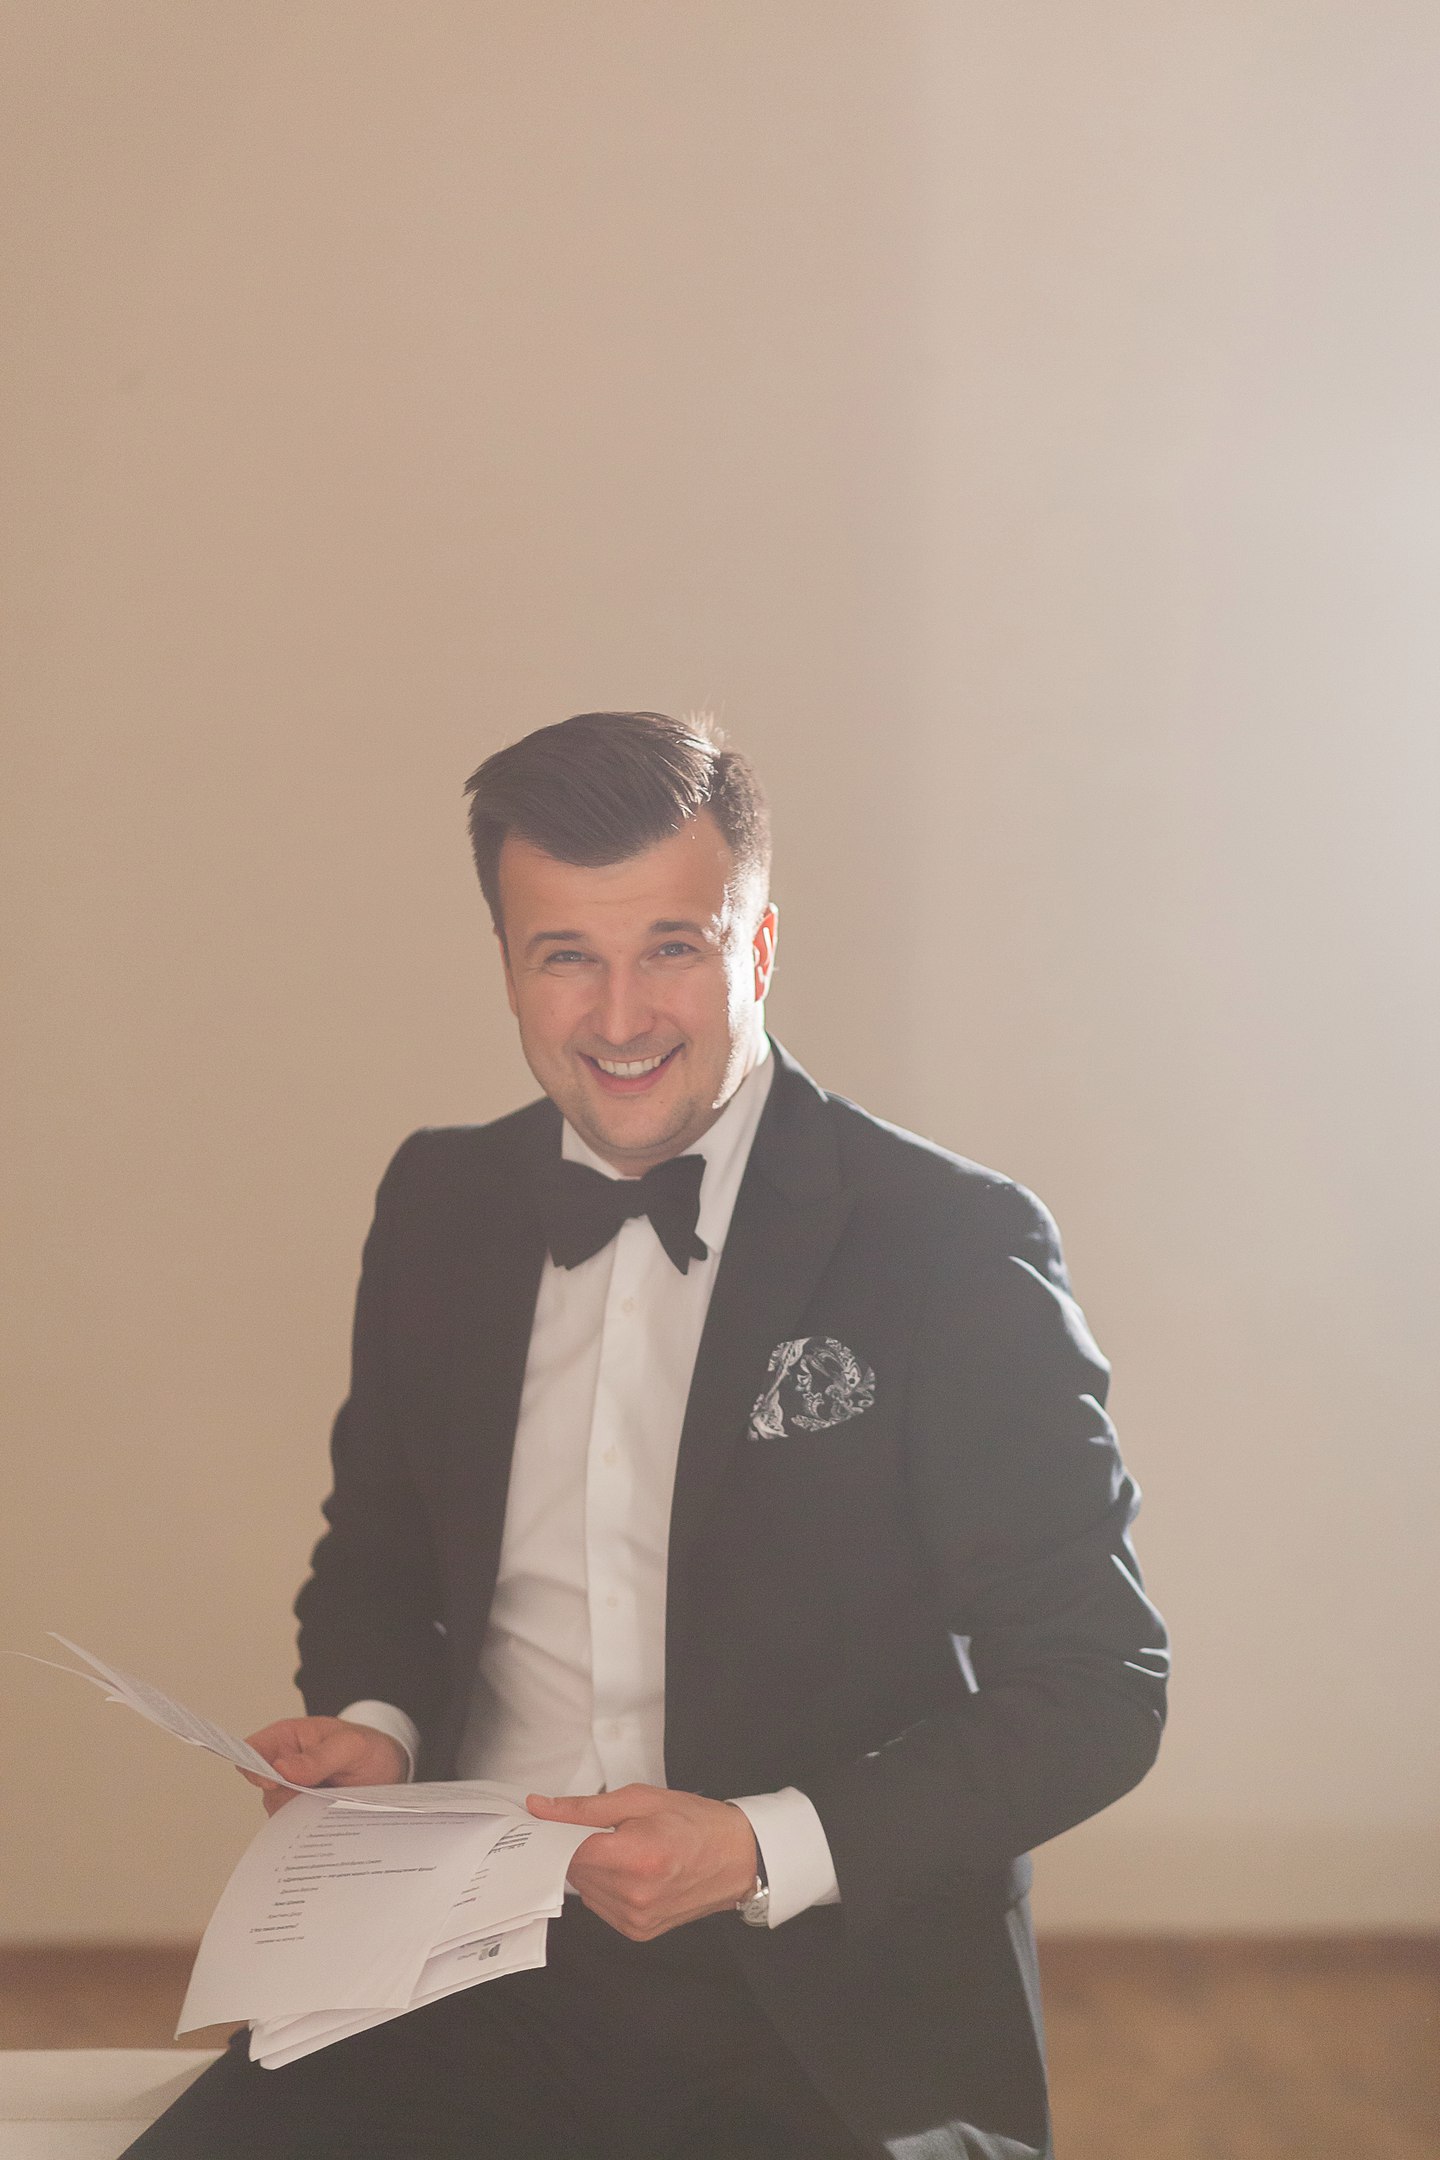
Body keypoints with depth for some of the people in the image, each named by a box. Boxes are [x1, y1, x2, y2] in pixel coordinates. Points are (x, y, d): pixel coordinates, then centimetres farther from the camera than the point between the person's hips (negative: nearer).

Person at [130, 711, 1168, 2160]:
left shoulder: (952, 1249, -6)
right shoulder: (437, 1210, 10)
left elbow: (1095, 1688, -5)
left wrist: (760, 1849, -17)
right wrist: (375, 1724, 2)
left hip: (821, 2019, -3)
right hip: (474, 1974, 4)